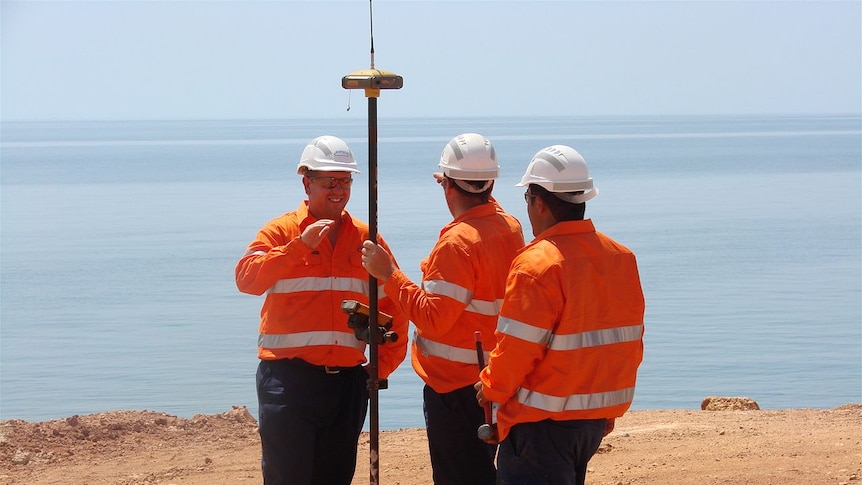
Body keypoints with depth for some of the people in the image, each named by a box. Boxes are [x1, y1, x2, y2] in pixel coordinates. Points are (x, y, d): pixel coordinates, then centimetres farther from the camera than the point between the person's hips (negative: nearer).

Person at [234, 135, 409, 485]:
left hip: (347, 377, 4)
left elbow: (392, 306, 14)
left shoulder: (366, 239, 11)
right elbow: (246, 279, -16)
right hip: (289, 377, -4)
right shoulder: (282, 231, 0)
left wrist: (384, 363, 6)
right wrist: (300, 245, -21)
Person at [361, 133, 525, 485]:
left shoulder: (458, 242, -23)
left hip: (456, 384, -9)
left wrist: (389, 274, -18)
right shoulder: (511, 228, 4)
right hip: (494, 377, 9)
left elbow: (432, 317, -25)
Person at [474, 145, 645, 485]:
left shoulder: (536, 265, -19)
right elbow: (631, 341, 11)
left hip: (543, 422, -8)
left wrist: (491, 389, -2)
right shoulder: (621, 257, 5)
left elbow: (515, 350, -20)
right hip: (598, 417, 8)